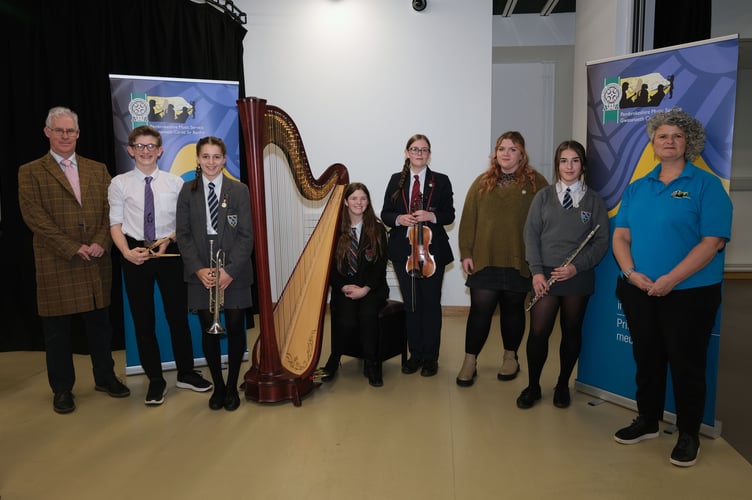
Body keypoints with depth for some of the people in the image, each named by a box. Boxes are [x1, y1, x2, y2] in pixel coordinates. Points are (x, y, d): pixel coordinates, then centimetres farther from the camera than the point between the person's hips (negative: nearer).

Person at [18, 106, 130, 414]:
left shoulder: (98, 170, 12)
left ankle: (105, 377, 27)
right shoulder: (31, 172, 2)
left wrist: (100, 243, -10)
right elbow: (34, 216, -8)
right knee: (57, 329, 7)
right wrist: (73, 248, -15)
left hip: (97, 262, 3)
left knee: (100, 324, 12)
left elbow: (110, 211, 6)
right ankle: (62, 388, 21)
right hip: (56, 264, -3)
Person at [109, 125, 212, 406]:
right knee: (143, 319, 8)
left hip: (170, 252, 0)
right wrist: (127, 251, -14)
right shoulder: (120, 184, 2)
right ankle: (155, 380, 22)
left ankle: (186, 373, 25)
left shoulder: (175, 182, 3)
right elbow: (115, 223, 0)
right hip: (135, 254, 0)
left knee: (178, 314, 8)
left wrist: (168, 240, -13)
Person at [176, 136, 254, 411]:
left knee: (235, 328, 4)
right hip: (201, 273, 1)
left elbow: (246, 235, -4)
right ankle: (217, 386, 23)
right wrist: (198, 269, -10)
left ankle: (232, 387, 21)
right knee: (208, 330, 6)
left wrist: (230, 270, -13)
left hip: (234, 271, -1)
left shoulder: (239, 190, 0)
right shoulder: (188, 190, 5)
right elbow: (182, 234, 2)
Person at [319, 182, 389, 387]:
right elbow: (330, 265, 3)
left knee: (367, 314, -31)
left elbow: (381, 265, -2)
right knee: (346, 320, -28)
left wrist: (365, 289, -14)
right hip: (344, 288, 0)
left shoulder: (378, 229, 3)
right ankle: (334, 360, -1)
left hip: (372, 288, 0)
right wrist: (344, 287, -12)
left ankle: (371, 364, -13)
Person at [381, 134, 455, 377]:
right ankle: (415, 354, 21)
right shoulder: (396, 180, 9)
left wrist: (431, 216, -19)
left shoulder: (441, 181, 3)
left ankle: (430, 357, 16)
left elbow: (449, 215, 0)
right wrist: (399, 218, -14)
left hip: (432, 250, -2)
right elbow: (385, 213, 7)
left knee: (431, 304, 4)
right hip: (403, 250, 2)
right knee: (411, 304, 9)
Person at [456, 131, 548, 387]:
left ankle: (510, 357, 29)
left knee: (513, 309, 12)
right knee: (480, 309, 0)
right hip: (484, 259, 1)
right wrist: (466, 253, -2)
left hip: (519, 261, 0)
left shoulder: (536, 182, 1)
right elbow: (468, 220, 4)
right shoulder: (482, 182, 7)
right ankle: (469, 361, 11)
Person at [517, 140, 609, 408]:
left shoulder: (594, 200, 4)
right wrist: (536, 271, -9)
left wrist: (577, 267, -13)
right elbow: (531, 234, 1)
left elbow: (601, 241, 0)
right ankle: (532, 386, 15)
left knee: (571, 332, 11)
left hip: (579, 278, 1)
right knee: (538, 332, -3)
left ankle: (563, 386, 28)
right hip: (545, 276, 0)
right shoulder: (543, 197, 5)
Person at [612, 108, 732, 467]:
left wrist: (670, 280, -21)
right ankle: (647, 421, 33)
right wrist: (631, 273, -12)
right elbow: (621, 236, 6)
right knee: (646, 358, 15)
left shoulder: (706, 185, -5)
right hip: (638, 292, 4)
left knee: (686, 363, 6)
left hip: (689, 293, -4)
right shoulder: (636, 188, 9)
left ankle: (688, 435, 24)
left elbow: (713, 242, -14)